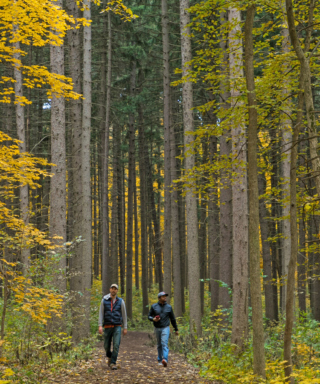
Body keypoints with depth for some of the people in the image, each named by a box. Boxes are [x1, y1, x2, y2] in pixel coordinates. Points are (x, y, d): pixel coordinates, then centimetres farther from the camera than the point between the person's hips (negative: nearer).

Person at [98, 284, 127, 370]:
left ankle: (113, 363, -5)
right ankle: (109, 357, 39)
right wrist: (100, 326, -10)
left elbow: (124, 315, 7)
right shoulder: (104, 300, 3)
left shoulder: (120, 301, 3)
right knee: (107, 346, 8)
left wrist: (125, 328, 4)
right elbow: (101, 313, 1)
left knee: (116, 345, -12)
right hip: (107, 326, 1)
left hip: (117, 327, -1)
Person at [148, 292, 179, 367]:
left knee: (164, 343, -16)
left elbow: (173, 319, 10)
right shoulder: (154, 307, 1)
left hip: (165, 328, -2)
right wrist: (153, 319, -18)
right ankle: (160, 360, 23)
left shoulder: (169, 307, 2)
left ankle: (165, 360, -28)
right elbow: (149, 316, 6)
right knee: (159, 345, 11)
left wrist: (176, 329, 14)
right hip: (157, 328, 2)